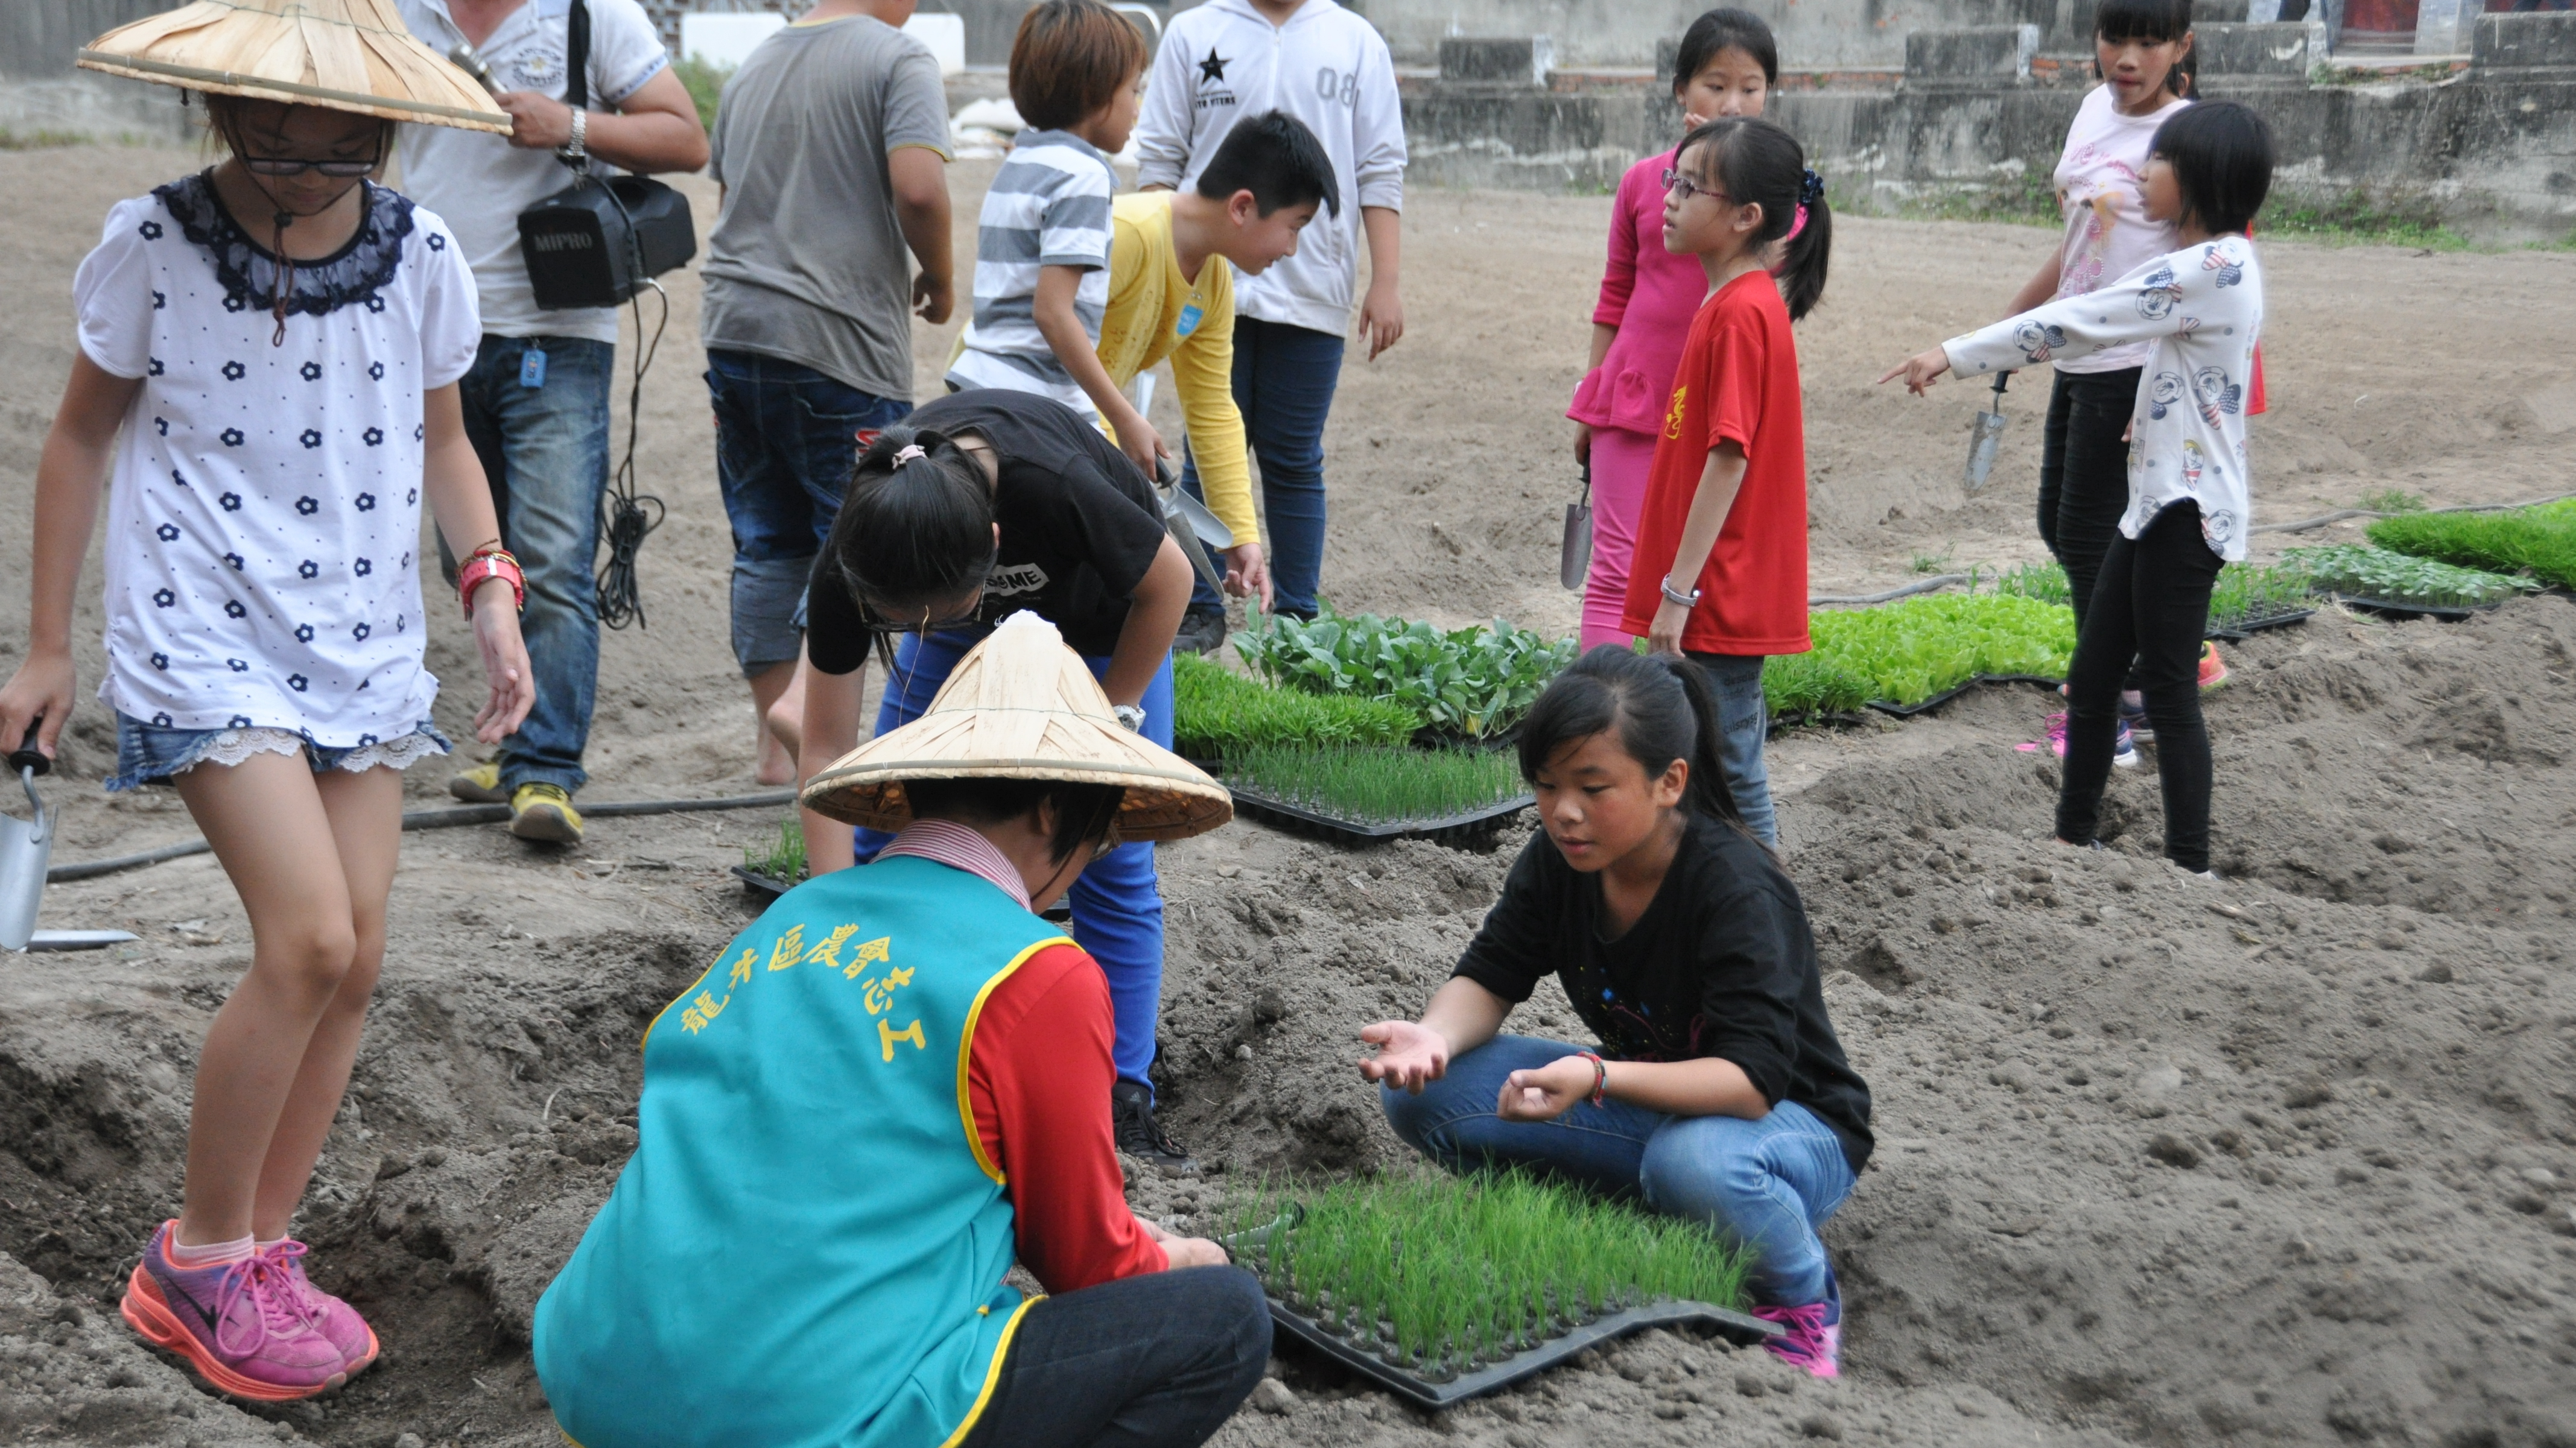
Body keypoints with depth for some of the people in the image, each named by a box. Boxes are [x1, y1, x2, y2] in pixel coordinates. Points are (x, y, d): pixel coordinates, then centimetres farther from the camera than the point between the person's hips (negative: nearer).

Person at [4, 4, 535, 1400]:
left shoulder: (421, 254, 0)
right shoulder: (155, 241, -7)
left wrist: (492, 590, -1)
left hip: (363, 644, 4)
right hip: (207, 642, -4)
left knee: (355, 959, 3)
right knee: (308, 942, -16)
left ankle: (260, 1250, 22)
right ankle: (198, 1258, 4)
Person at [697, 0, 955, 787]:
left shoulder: (754, 65, 17)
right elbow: (918, 188, -19)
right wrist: (939, 277, -3)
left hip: (734, 330, 7)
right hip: (842, 340, -7)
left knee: (767, 547, 12)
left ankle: (778, 745, 17)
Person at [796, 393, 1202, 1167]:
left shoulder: (1053, 488, -45)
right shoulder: (853, 558, -35)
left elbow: (1168, 583, -22)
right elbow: (825, 748, -25)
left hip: (1099, 614, -2)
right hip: (975, 606, 3)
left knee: (1114, 862, -6)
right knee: (884, 832, -4)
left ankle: (1125, 1102, 2)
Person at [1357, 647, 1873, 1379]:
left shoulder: (1736, 889, -28)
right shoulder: (1558, 859, -9)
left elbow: (1752, 1081, -35)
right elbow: (1489, 976, -5)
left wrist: (1598, 1078, -51)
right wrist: (1435, 1037, -29)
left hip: (1787, 1123, -5)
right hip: (1644, 1105, 6)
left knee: (1696, 1161, -43)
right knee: (1419, 1094, -15)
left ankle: (1802, 1296, -9)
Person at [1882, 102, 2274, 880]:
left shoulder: (2211, 268, -20)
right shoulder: (2220, 263, 11)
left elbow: (2078, 323, -21)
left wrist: (1953, 355, -18)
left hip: (2187, 505, -10)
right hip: (2158, 498, 10)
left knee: (2168, 686, -2)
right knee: (2093, 674, 13)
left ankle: (2191, 866, 7)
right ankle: (2074, 836, 23)